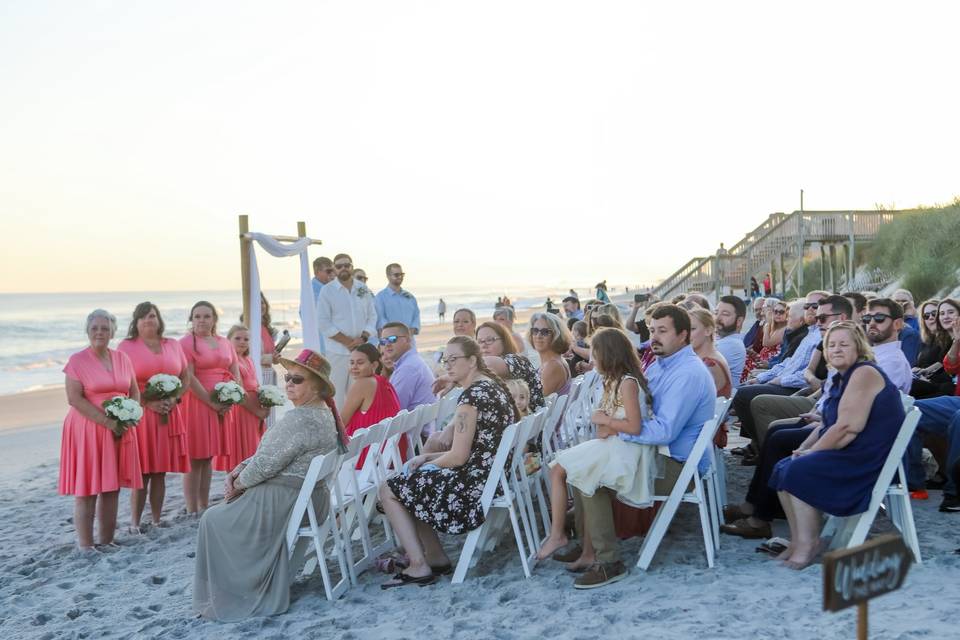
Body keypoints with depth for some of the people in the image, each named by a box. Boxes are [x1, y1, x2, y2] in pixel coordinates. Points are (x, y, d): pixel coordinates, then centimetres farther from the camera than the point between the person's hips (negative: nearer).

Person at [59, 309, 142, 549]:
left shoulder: (122, 358, 10)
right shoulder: (77, 360, -5)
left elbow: (134, 392, 14)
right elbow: (74, 398, -12)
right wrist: (107, 422, -17)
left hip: (120, 431, 5)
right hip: (88, 429, -5)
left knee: (112, 488, 7)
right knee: (86, 489, -3)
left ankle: (107, 540, 16)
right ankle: (85, 545, 2)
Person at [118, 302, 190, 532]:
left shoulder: (173, 345, 14)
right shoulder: (126, 346, 2)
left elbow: (185, 378, 15)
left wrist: (174, 399, -4)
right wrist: (148, 402, -16)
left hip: (168, 415, 4)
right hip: (139, 415, -4)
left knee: (160, 472, 7)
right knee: (141, 472, -5)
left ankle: (157, 520, 14)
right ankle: (134, 523, 2)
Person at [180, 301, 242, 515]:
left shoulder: (225, 343, 14)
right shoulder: (186, 343, -4)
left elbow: (236, 375, 12)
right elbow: (189, 378, -13)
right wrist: (211, 403, -16)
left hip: (222, 407, 6)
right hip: (196, 404, -5)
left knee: (208, 457, 11)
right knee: (194, 459, -3)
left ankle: (204, 507, 17)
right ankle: (192, 510, 1)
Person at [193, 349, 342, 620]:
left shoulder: (300, 419, -24)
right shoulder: (323, 414, 9)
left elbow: (266, 463, -22)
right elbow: (270, 452, 12)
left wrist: (238, 483, -4)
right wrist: (240, 469, 2)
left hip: (283, 503, -10)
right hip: (309, 500, 10)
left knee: (214, 519, 9)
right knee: (231, 509, 26)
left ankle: (225, 598, 19)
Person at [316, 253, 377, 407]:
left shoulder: (363, 289, 10)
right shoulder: (327, 291, 0)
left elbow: (372, 316, 10)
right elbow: (324, 323, -6)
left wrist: (363, 338, -7)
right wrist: (348, 341, -11)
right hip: (337, 351, -3)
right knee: (337, 393, -4)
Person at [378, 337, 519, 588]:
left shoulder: (471, 395, -19)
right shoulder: (495, 386, 11)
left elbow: (458, 457, -19)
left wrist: (426, 461, 1)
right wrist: (428, 458, 11)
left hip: (475, 485, -10)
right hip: (495, 475, 10)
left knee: (389, 491, 3)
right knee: (408, 480, 23)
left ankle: (419, 567, 3)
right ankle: (436, 557, 21)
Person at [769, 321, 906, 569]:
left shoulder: (864, 373, -15)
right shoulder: (843, 378, 17)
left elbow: (848, 427, -23)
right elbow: (828, 425, 18)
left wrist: (811, 452, -14)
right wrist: (803, 449, 2)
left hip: (868, 461, -10)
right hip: (849, 455, 10)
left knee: (797, 472, -22)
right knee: (783, 468, 0)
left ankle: (808, 543, -11)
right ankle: (797, 540, 3)